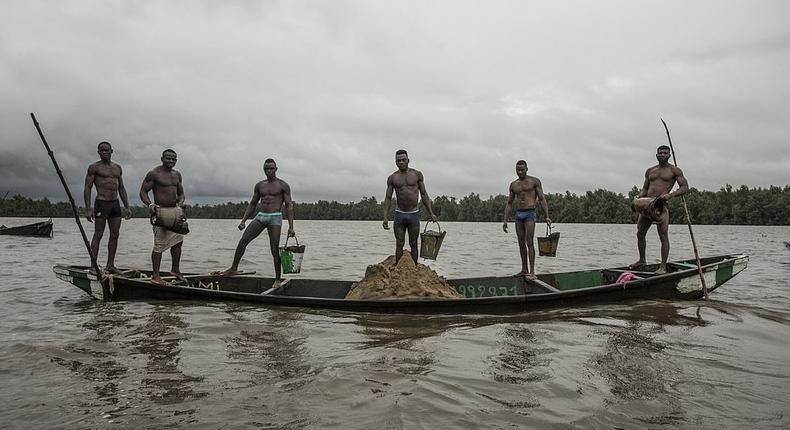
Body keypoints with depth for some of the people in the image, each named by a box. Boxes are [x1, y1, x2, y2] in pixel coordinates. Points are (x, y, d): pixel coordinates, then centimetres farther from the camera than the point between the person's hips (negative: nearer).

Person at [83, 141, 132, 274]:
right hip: (101, 203, -6)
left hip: (115, 204, 6)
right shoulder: (94, 167, -1)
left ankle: (110, 265, 12)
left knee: (115, 235, 5)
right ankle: (93, 266, -1)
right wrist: (88, 208, -14)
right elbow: (87, 188, -5)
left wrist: (127, 207, 13)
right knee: (98, 235, -5)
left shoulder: (118, 168, 16)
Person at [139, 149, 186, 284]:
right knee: (159, 244, -9)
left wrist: (180, 201, -2)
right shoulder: (154, 173, -7)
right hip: (160, 212, -7)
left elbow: (181, 193, 20)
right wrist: (150, 204, -23)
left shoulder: (177, 174, 14)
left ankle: (176, 270, 26)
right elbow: (143, 191, -7)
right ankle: (155, 275, -3)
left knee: (178, 240, 12)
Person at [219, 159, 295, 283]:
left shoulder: (283, 185, 1)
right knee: (243, 241, -5)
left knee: (275, 249, -8)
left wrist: (291, 226, -11)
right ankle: (233, 268, 6)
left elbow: (289, 206, -3)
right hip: (260, 216, 4)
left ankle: (277, 279, 0)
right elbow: (252, 205, 20)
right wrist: (243, 221, 10)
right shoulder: (259, 185, 14)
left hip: (275, 217, -4)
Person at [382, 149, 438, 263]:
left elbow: (424, 194, 7)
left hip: (414, 214, 0)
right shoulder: (392, 178, 3)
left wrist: (431, 213, 1)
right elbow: (388, 198, 2)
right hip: (399, 214, 0)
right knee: (399, 244, 1)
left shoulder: (417, 174, 4)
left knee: (413, 245, 4)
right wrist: (385, 218, -7)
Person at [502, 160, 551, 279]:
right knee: (521, 243, 6)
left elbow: (542, 199, -1)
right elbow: (509, 204, 15)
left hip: (530, 213, -5)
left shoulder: (534, 181, 2)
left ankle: (532, 271, -12)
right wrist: (505, 220, 8)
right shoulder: (513, 184, 14)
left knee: (529, 242, -11)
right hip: (518, 214, 5)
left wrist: (547, 216, -10)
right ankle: (524, 270, 13)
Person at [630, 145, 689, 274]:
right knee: (640, 233, 6)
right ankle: (642, 260, 22)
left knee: (663, 236, -9)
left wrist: (670, 195, -18)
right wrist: (639, 196, 2)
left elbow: (685, 187, -1)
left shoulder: (674, 170, 5)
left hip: (661, 205, -5)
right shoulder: (650, 171, 19)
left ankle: (663, 267, -5)